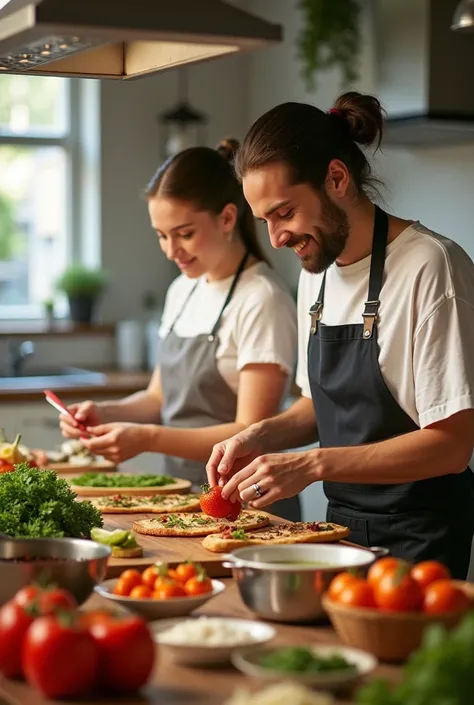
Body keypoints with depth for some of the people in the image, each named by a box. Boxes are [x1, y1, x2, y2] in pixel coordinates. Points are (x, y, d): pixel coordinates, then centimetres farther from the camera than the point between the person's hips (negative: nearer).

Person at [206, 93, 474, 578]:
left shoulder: (431, 266, -17)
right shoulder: (316, 271, 8)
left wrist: (311, 464, -25)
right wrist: (262, 437, -1)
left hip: (419, 539, -7)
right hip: (343, 523, 7)